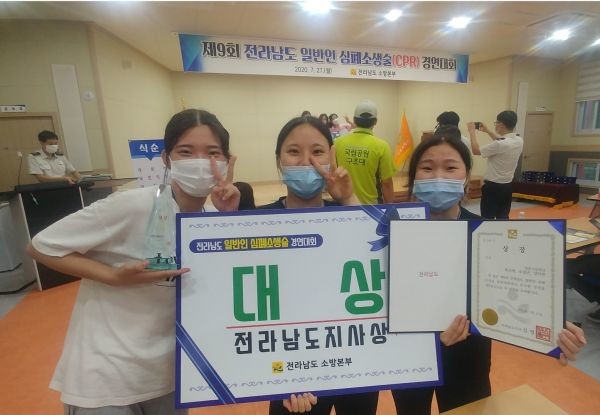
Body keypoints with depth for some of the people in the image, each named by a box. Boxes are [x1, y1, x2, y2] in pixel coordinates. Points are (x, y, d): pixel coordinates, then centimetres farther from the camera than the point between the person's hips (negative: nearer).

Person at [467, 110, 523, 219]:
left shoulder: (500, 145, -25)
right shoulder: (519, 141, 1)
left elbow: (476, 150, -13)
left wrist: (472, 131, -2)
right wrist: (488, 131, 25)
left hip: (492, 187, -8)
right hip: (507, 186, 8)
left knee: (488, 217, 3)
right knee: (503, 217, 17)